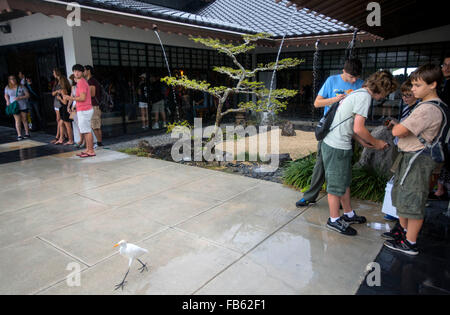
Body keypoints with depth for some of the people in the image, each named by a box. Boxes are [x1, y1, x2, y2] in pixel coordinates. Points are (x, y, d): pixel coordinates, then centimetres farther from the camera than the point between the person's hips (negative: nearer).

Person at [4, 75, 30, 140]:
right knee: (17, 120, -4)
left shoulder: (21, 87, -5)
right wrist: (8, 101, 1)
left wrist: (20, 97, -18)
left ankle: (27, 134, 16)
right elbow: (6, 95, 19)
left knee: (24, 120, 6)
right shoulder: (7, 88, 3)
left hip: (23, 106, -1)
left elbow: (28, 95, -5)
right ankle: (19, 135, -3)